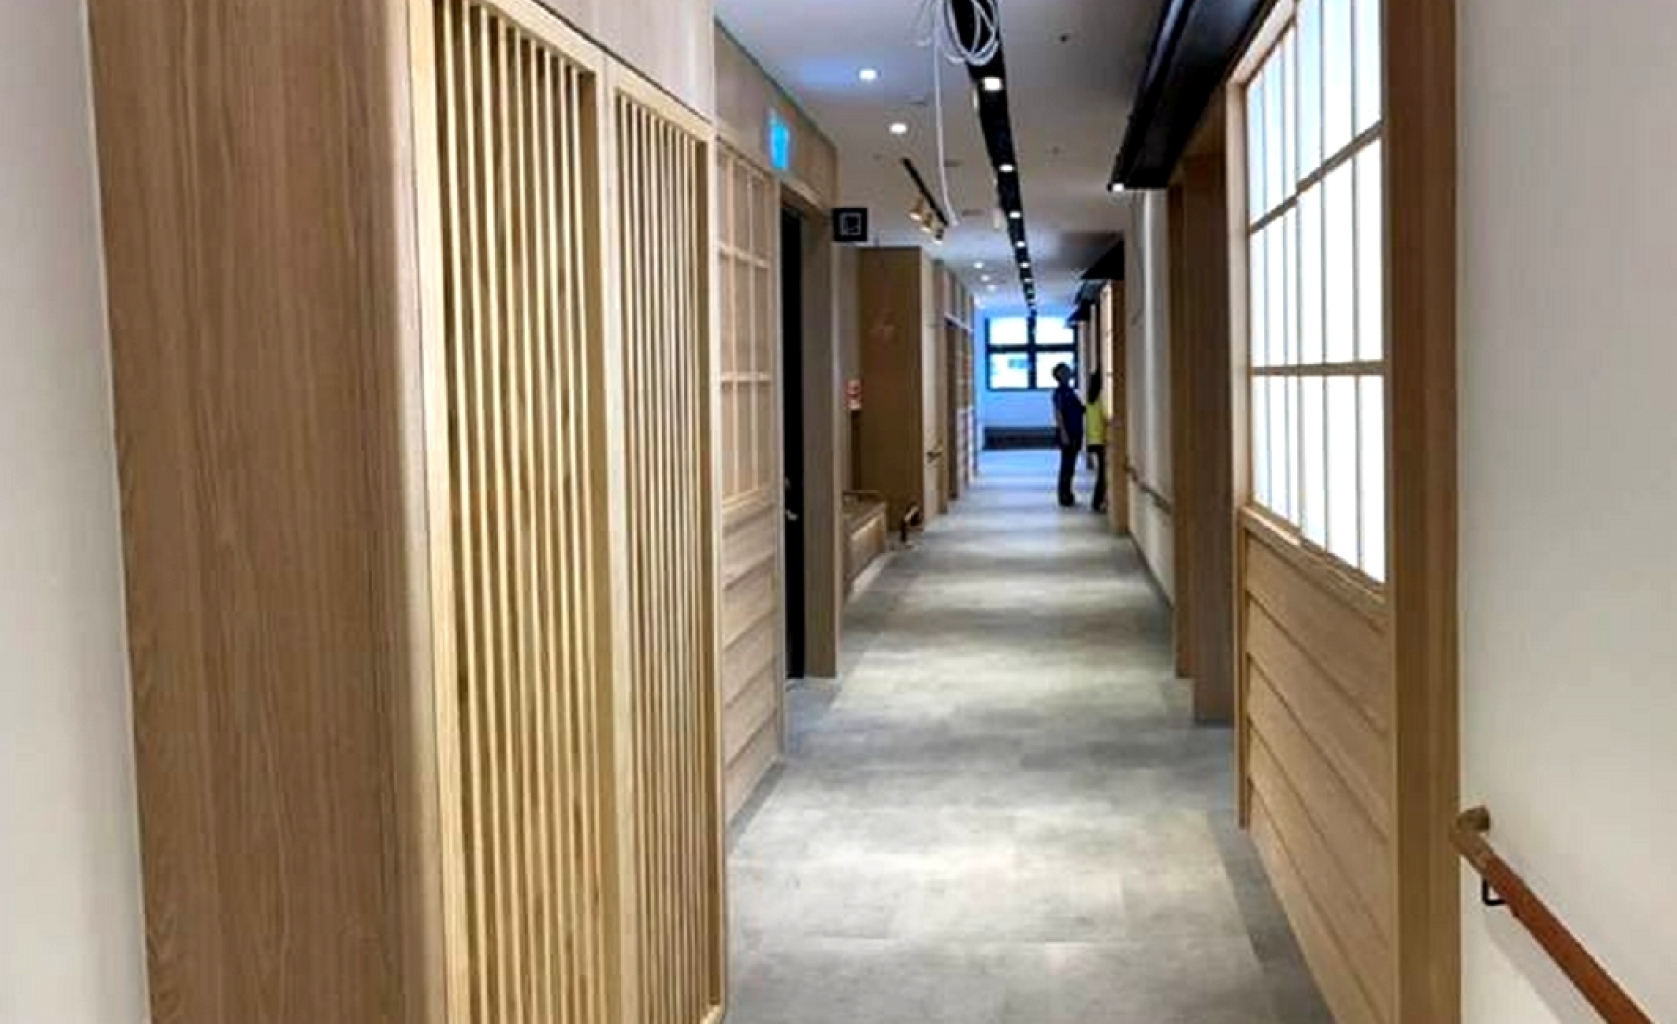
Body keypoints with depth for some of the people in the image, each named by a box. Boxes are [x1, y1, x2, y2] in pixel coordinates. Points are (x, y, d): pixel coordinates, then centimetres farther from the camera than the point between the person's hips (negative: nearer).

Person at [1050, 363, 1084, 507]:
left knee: (1070, 466, 12)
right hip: (1067, 434, -9)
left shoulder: (1070, 391, 17)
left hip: (1075, 433, 9)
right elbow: (1058, 413, -17)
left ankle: (1068, 496, 18)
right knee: (1067, 466, -6)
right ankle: (1065, 498, -2)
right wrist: (1063, 433, -23)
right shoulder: (1060, 391, -10)